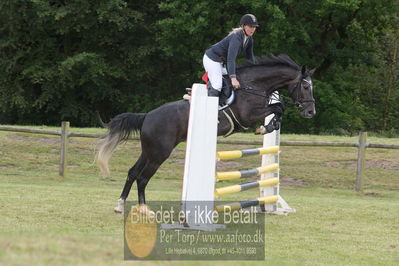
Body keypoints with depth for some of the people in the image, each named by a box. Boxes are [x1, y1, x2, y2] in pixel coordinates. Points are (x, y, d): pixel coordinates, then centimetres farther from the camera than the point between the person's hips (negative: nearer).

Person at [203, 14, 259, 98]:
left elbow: (250, 57, 10)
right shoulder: (236, 37, -29)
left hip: (221, 61, 10)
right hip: (211, 59, -10)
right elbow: (231, 58, -37)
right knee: (217, 86, -19)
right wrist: (233, 78, -43)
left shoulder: (249, 39, -2)